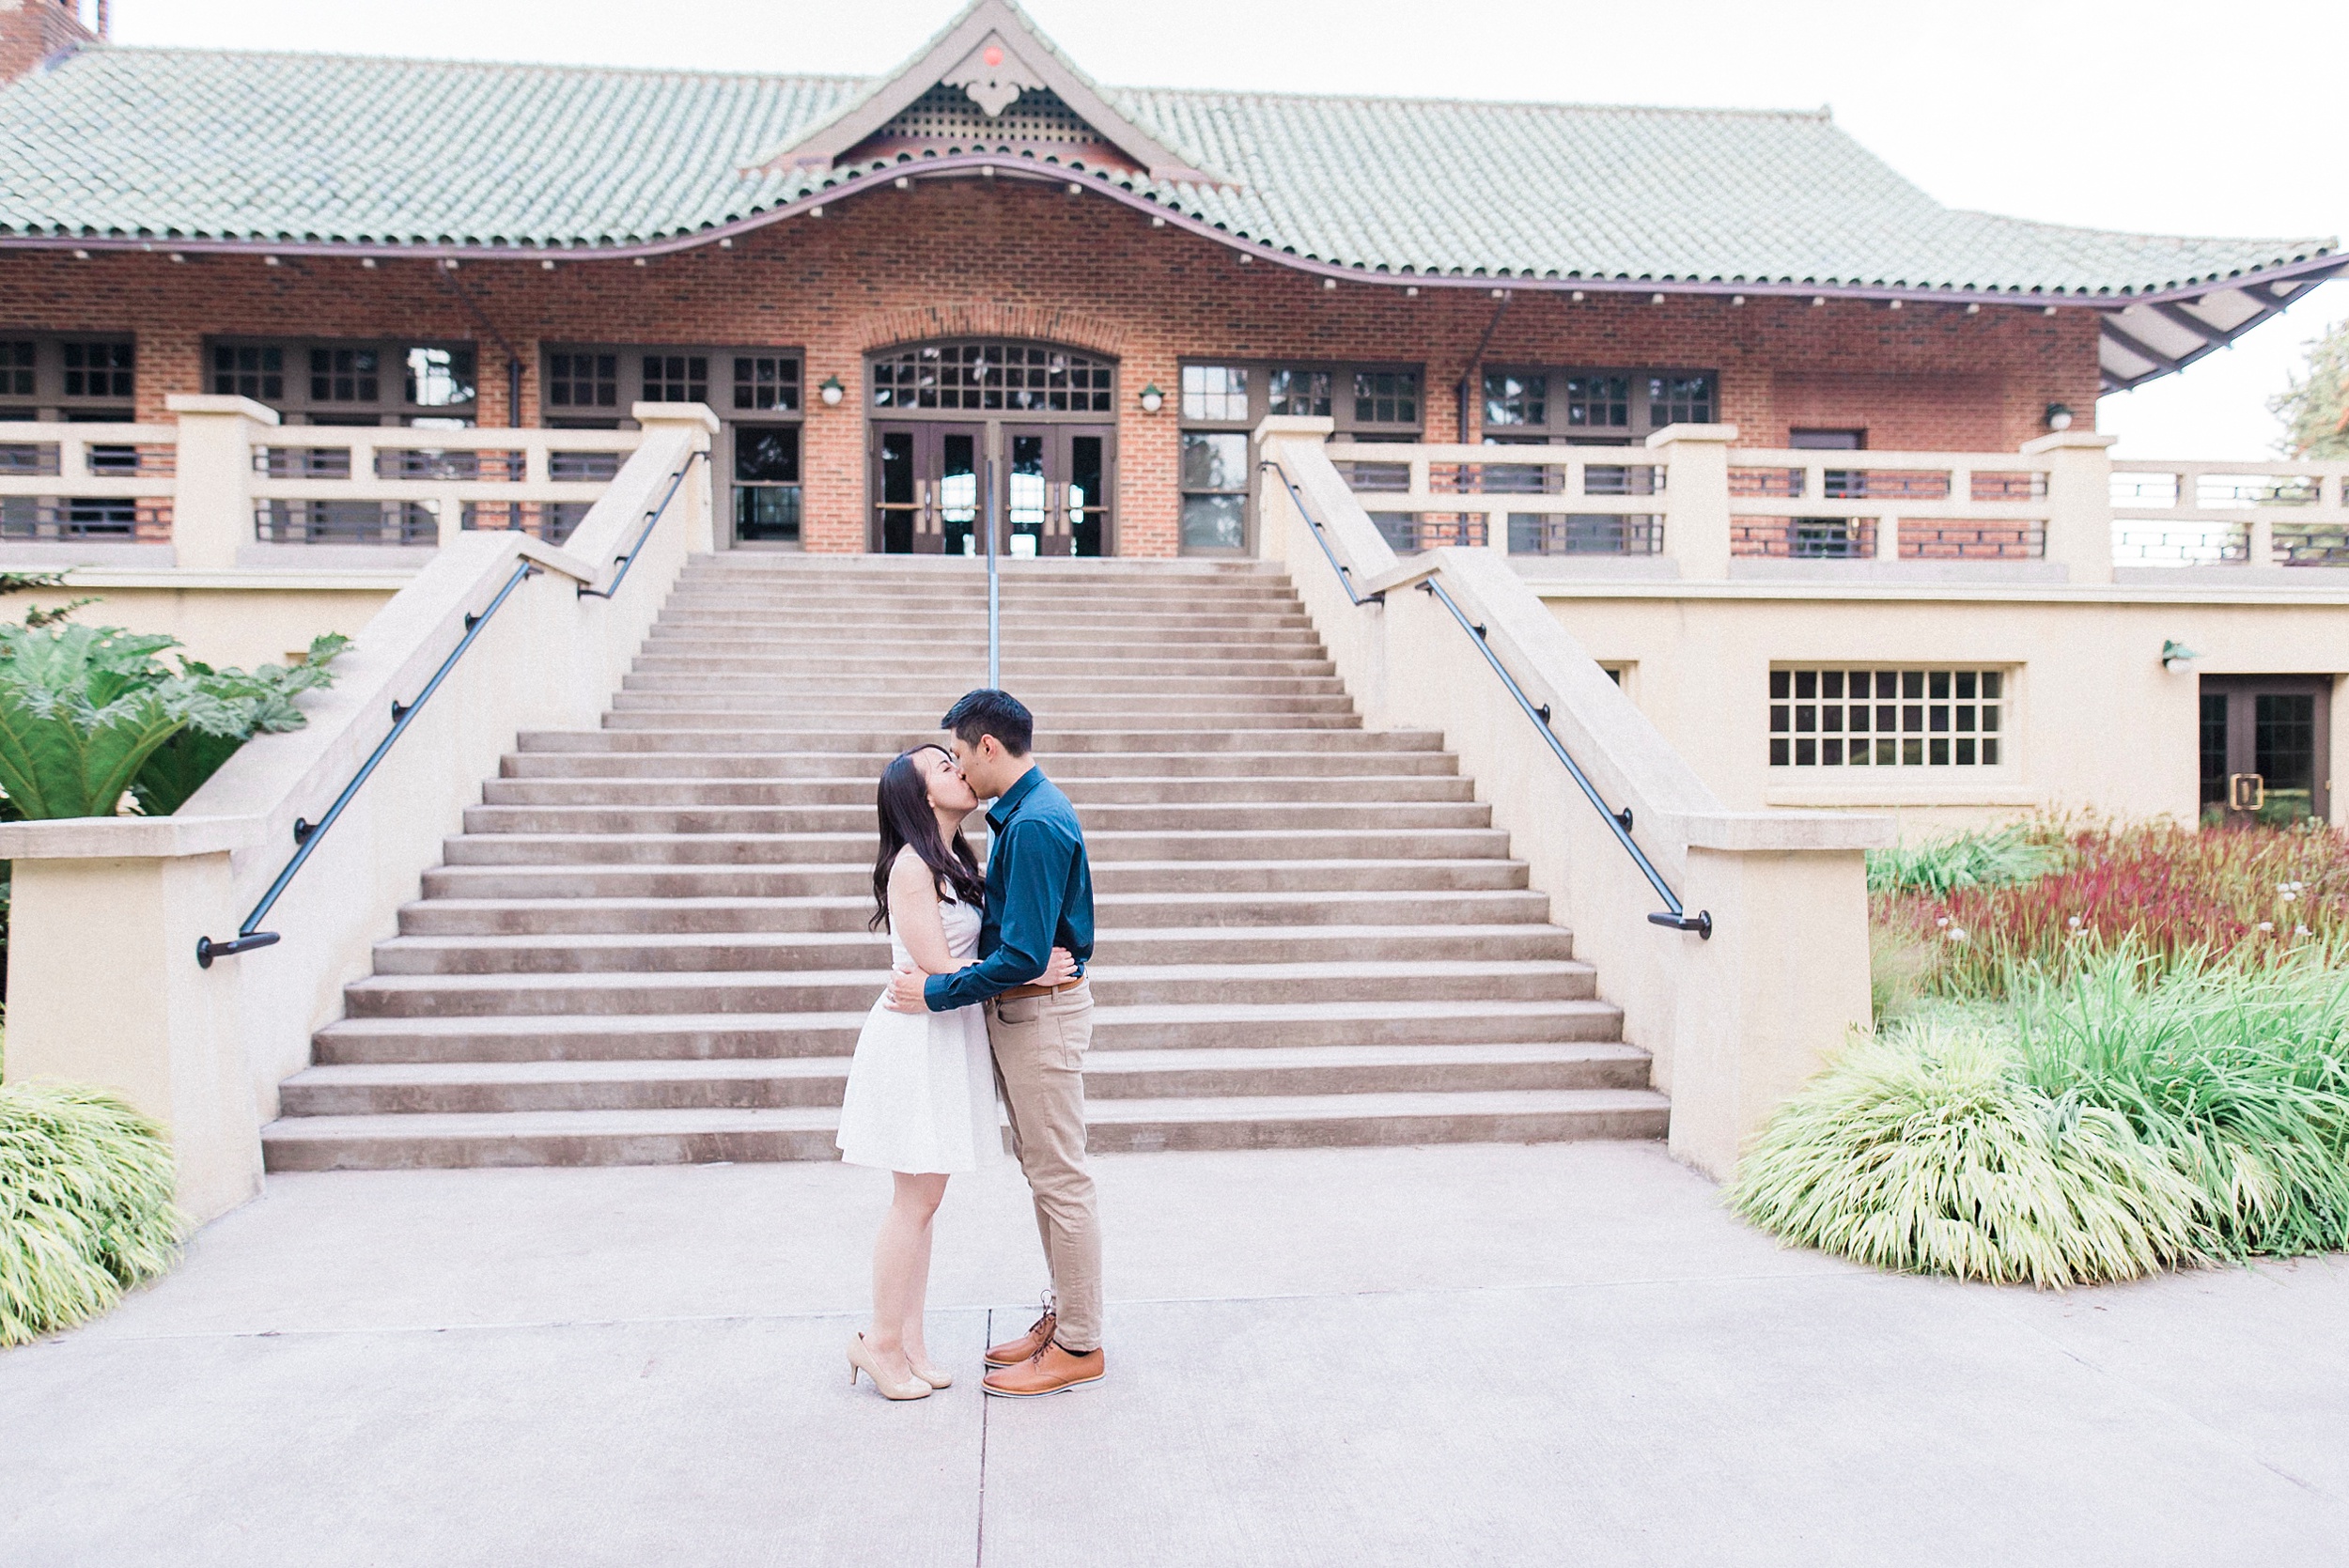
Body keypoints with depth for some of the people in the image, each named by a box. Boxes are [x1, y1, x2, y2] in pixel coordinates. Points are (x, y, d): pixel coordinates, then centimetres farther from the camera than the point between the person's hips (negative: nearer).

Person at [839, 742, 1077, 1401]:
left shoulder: (956, 861, 13)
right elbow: (937, 966, -18)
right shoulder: (911, 864, -15)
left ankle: (910, 1341, 21)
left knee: (925, 1197, 12)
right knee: (916, 1198, -1)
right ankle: (880, 1342, 13)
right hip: (920, 1034, -9)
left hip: (952, 1033, 9)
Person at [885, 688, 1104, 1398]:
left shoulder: (1035, 824, -22)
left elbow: (1023, 956, -25)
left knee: (1060, 1178, 0)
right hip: (1021, 1011, 10)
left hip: (1041, 1013, -10)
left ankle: (1079, 1346, 11)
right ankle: (1063, 1314, 30)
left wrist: (936, 992, -17)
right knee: (1042, 1171, 17)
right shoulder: (1024, 812, 11)